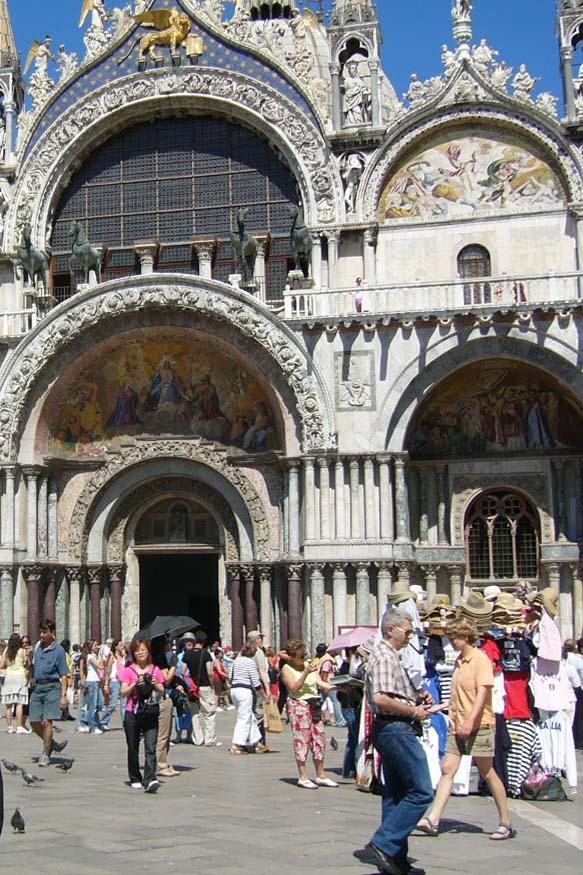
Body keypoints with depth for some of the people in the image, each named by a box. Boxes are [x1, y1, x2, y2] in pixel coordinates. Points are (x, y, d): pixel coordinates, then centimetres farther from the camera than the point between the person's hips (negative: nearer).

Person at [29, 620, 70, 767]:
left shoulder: (58, 650, -6)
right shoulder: (38, 646, 11)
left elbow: (64, 675, -8)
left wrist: (63, 695, -13)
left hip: (51, 687, -6)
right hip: (37, 687, 6)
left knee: (47, 722, -10)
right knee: (34, 723, 5)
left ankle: (45, 754, 2)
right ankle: (52, 744, 27)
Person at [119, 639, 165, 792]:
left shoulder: (155, 670, 8)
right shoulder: (128, 670, 2)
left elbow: (162, 692, 9)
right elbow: (124, 692, -5)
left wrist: (155, 685, -10)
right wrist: (135, 683, -19)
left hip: (151, 714, 1)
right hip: (133, 714, 0)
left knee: (151, 748, -11)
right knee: (133, 748, 9)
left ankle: (150, 780, -17)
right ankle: (135, 779, 23)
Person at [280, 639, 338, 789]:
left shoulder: (309, 665, 13)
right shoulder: (286, 669, -4)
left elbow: (320, 683, 7)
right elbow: (294, 687, -15)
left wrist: (335, 687, -10)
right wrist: (306, 673, -24)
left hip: (314, 705, 6)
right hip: (298, 705, -6)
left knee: (319, 739, 5)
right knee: (301, 740, -7)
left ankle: (321, 776, 14)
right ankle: (303, 778, 0)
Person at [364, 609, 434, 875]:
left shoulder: (390, 656, 20)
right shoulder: (385, 656, -14)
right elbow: (381, 698, -27)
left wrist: (418, 697, 14)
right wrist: (414, 711, -16)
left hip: (390, 730, 11)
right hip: (397, 729, -11)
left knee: (395, 794, 12)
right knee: (421, 791, -10)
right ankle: (384, 843, -11)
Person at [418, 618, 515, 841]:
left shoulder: (480, 659, -11)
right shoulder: (459, 661, 15)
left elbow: (483, 692, -20)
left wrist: (470, 721, -26)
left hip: (479, 725, -8)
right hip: (458, 726, 8)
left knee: (488, 773, 1)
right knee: (447, 770, 0)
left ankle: (506, 823, 12)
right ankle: (433, 820, -4)